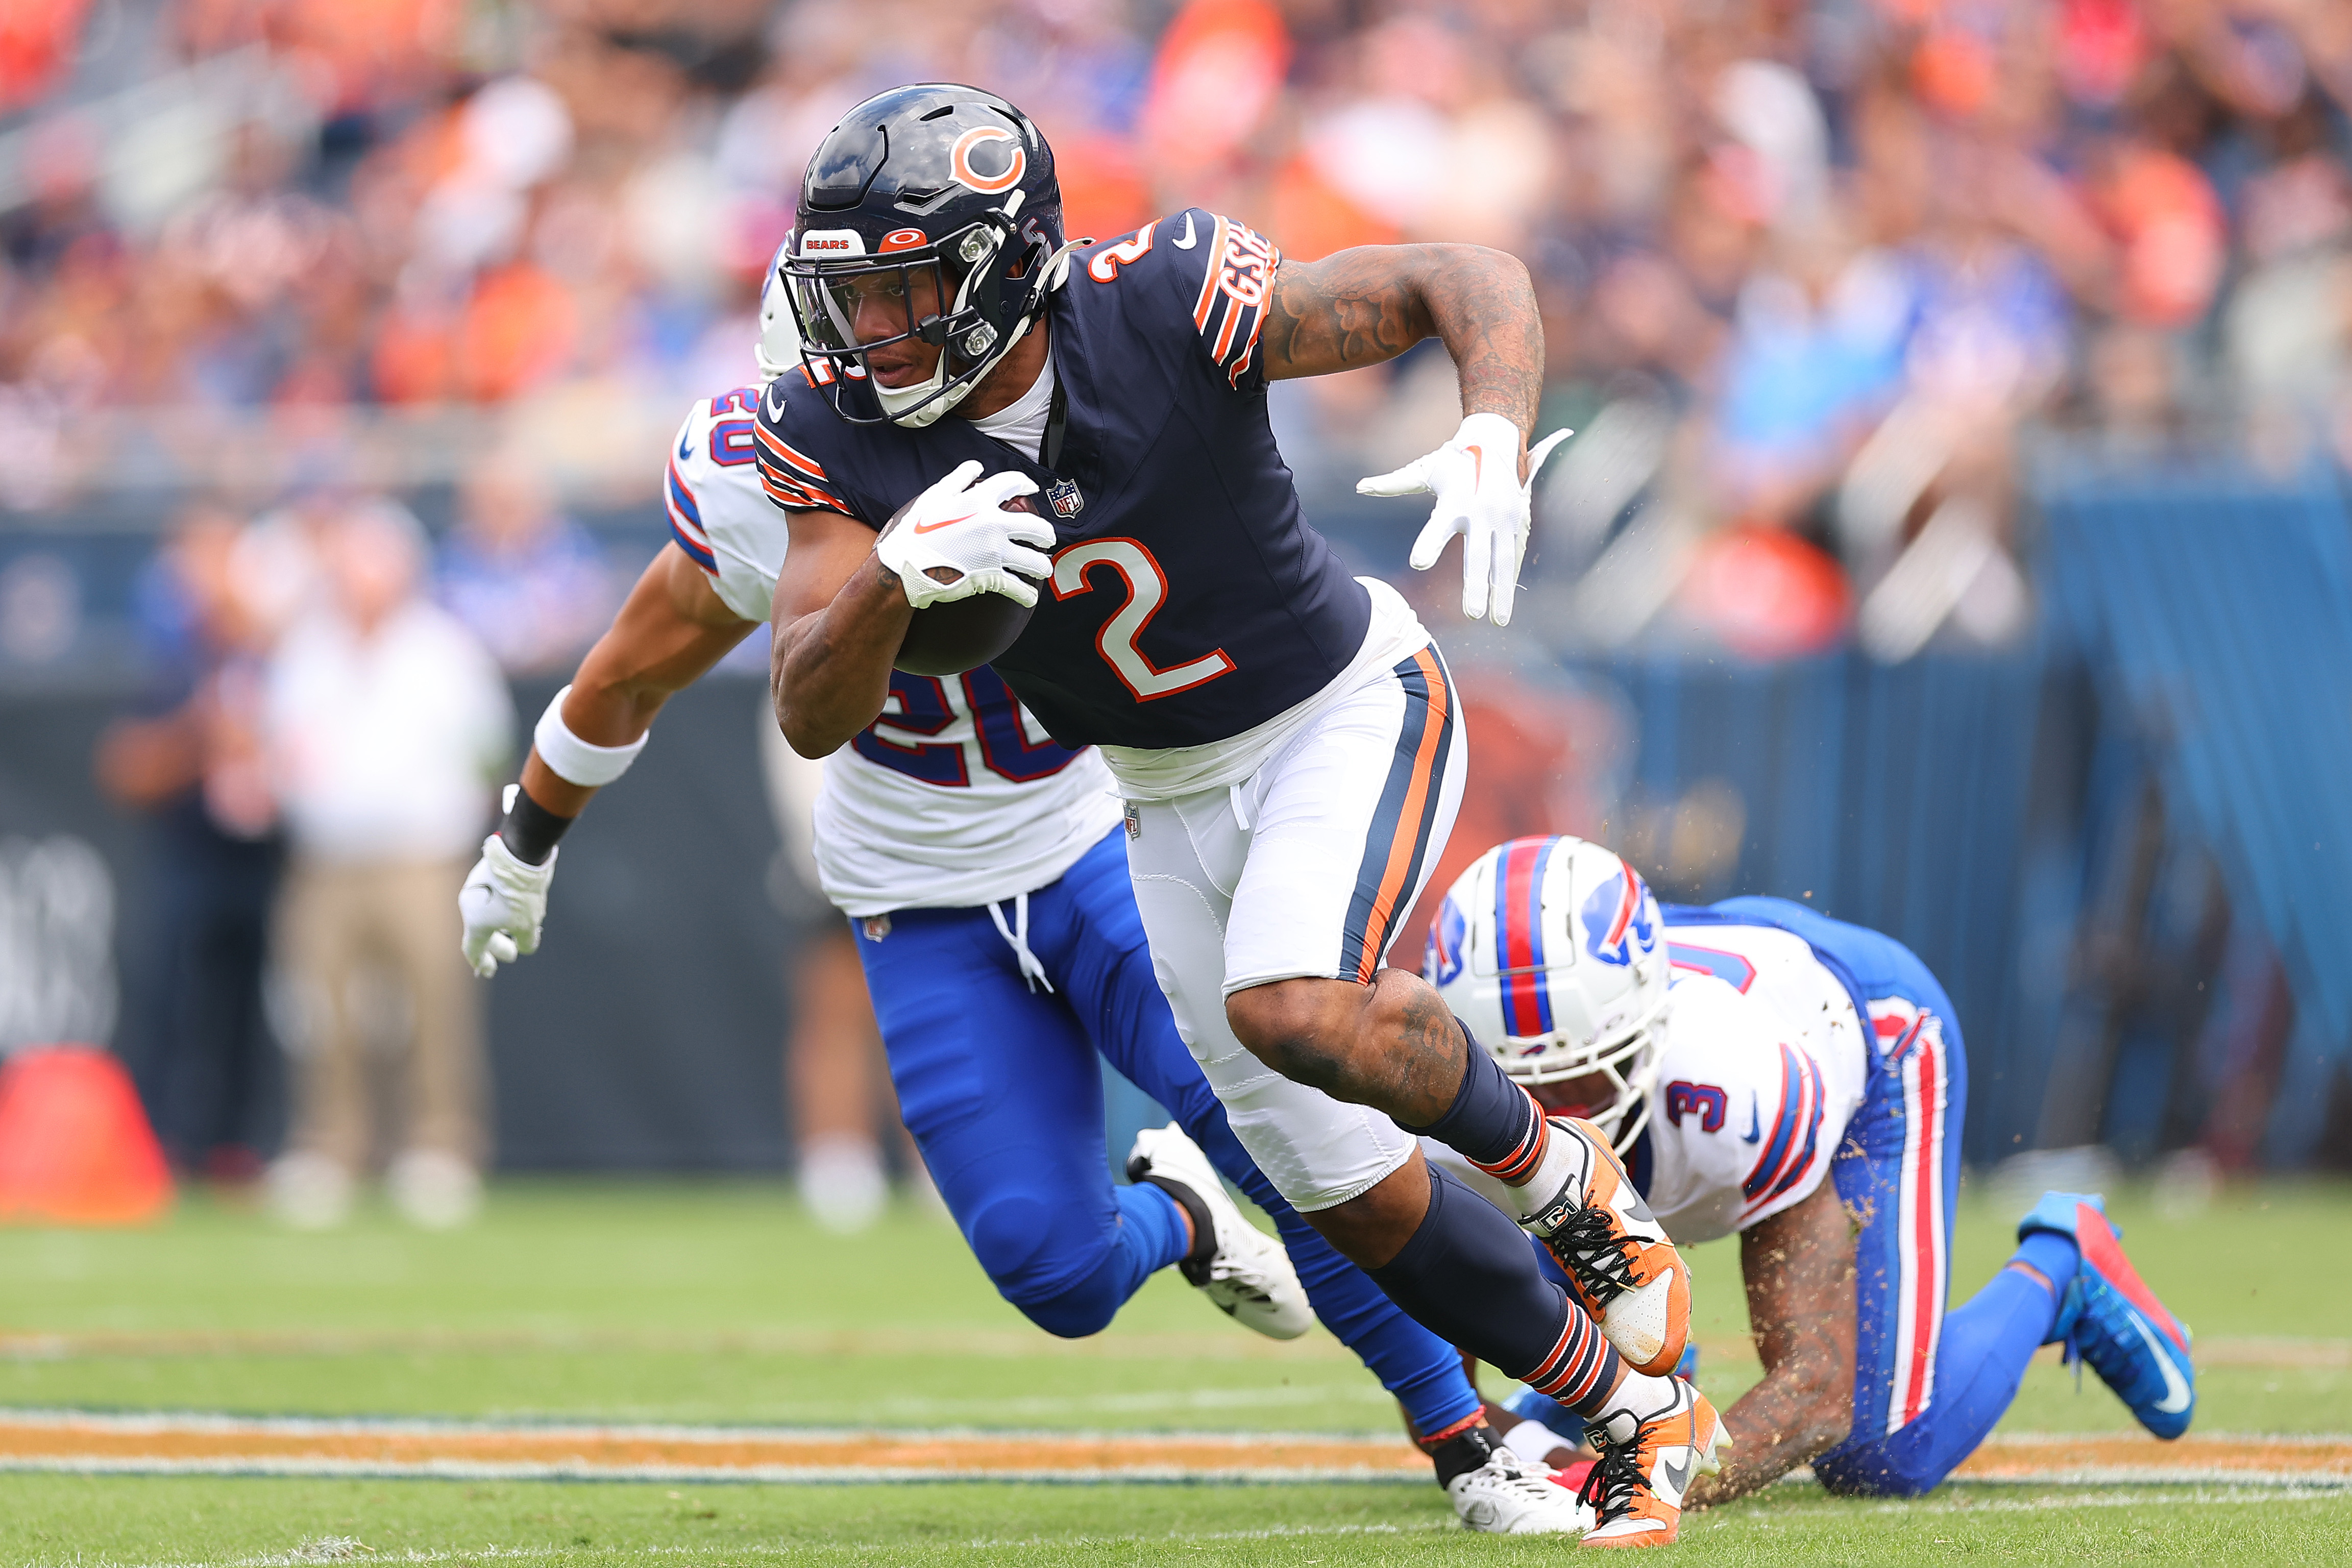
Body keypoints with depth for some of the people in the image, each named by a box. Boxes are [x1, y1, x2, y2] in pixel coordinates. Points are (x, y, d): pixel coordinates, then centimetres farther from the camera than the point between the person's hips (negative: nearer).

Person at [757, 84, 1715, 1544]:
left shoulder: (1162, 306, -28)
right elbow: (813, 717, -22)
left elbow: (1471, 282, -21)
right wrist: (898, 573, -42)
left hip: (1346, 707, -5)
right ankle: (1647, 1417, 25)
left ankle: (1559, 1170, -3)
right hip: (1174, 795, 5)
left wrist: (1493, 445, -41)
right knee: (1354, 1200, 6)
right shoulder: (843, 433, -17)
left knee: (1296, 1010, -32)